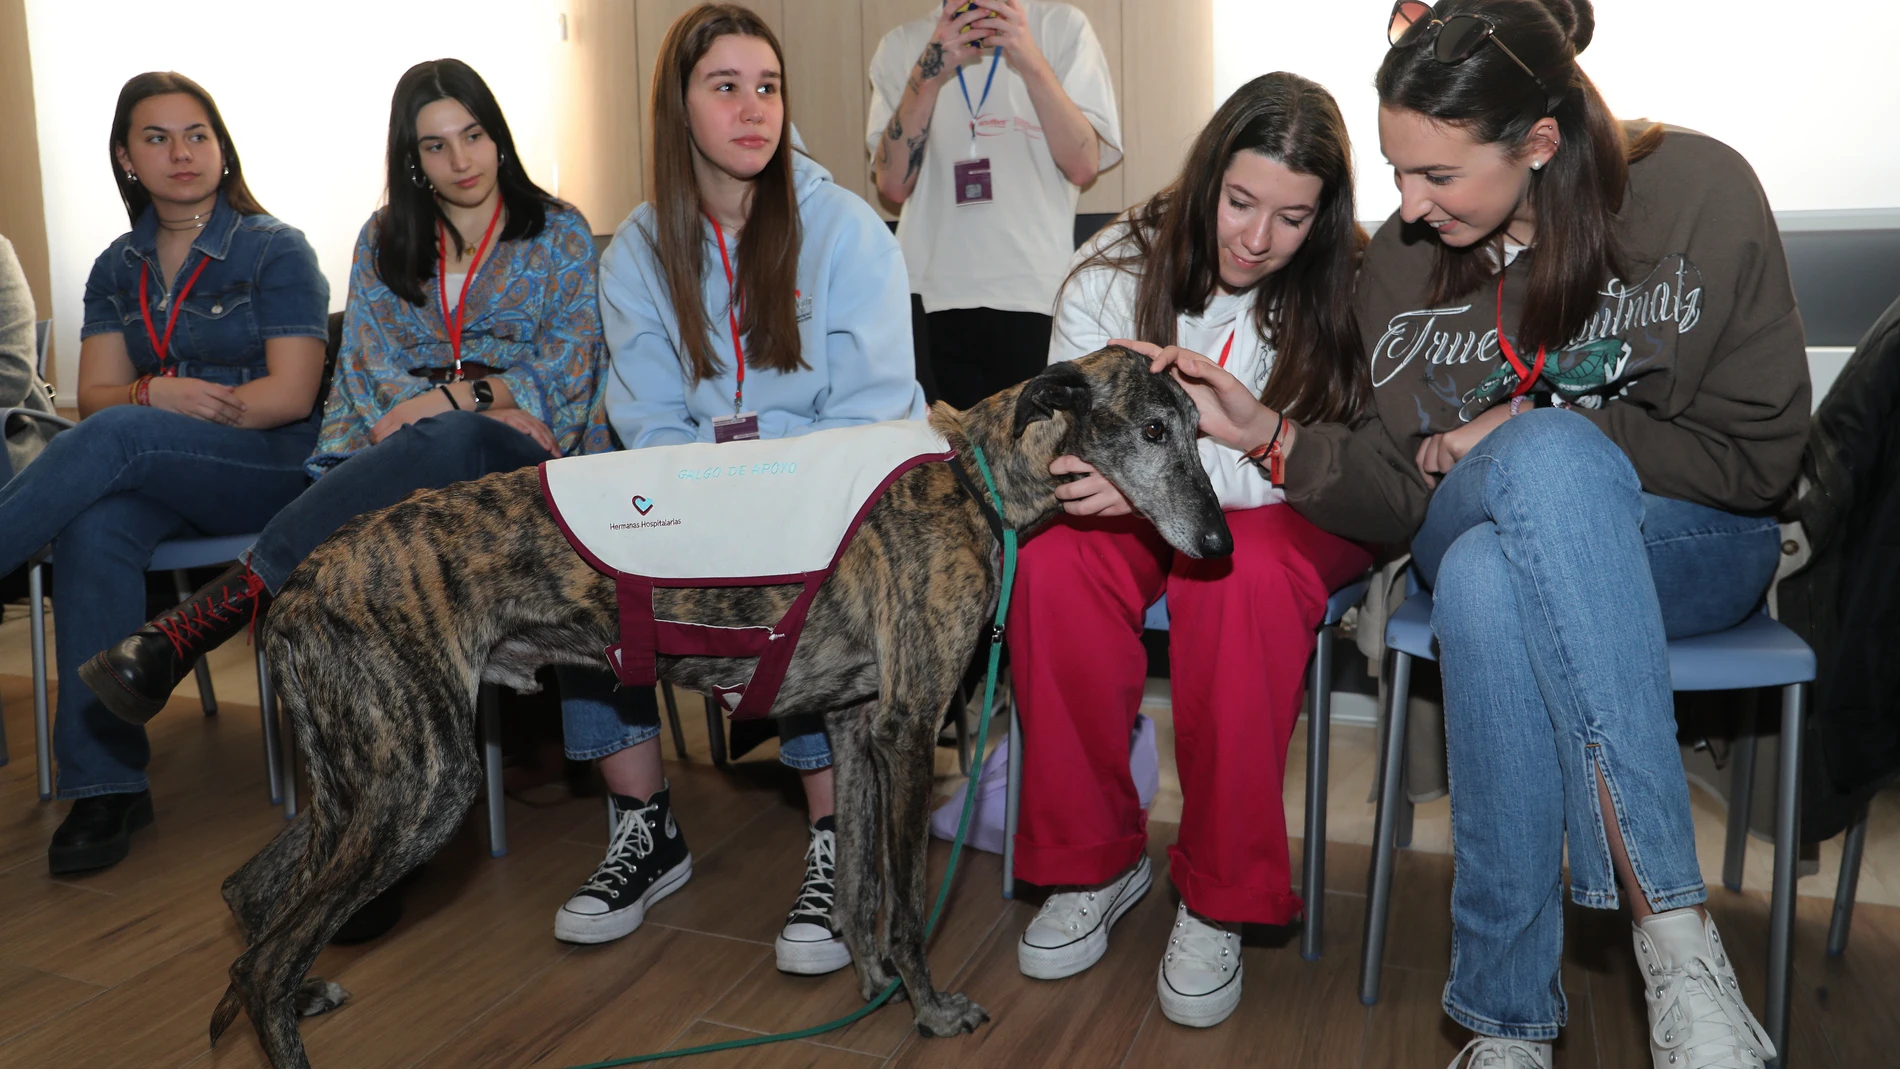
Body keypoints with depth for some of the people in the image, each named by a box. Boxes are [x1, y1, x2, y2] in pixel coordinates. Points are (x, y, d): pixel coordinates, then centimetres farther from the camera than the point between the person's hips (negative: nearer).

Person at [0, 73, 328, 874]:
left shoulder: (276, 251, 1)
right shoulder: (117, 269, 16)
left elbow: (291, 394, -8)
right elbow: (95, 394, 8)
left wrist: (143, 408, -11)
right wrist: (157, 396, -16)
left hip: (272, 470, -4)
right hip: (154, 477, 4)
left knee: (114, 438, -32)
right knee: (95, 525, -31)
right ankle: (104, 783, -30)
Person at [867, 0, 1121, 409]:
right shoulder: (902, 45, 10)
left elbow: (1084, 166, -4)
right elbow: (893, 186, -1)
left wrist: (1030, 60, -13)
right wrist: (929, 75, -12)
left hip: (1035, 300, -1)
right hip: (931, 297, 1)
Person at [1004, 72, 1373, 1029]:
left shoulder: (1349, 291, -11)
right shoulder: (1116, 268, -5)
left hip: (1285, 518, -2)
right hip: (1138, 512, 2)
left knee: (1242, 573, -37)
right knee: (1054, 560, -31)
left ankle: (1218, 900, -20)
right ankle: (1093, 860, -12)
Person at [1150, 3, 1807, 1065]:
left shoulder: (1701, 191, -11)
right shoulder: (1405, 258, -2)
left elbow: (1760, 453, -8)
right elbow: (1403, 499, -1)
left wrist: (1533, 436, -16)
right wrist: (1274, 433, -18)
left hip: (1690, 546, -2)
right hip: (1480, 534, 2)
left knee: (1517, 512, -38)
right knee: (1482, 581, -38)